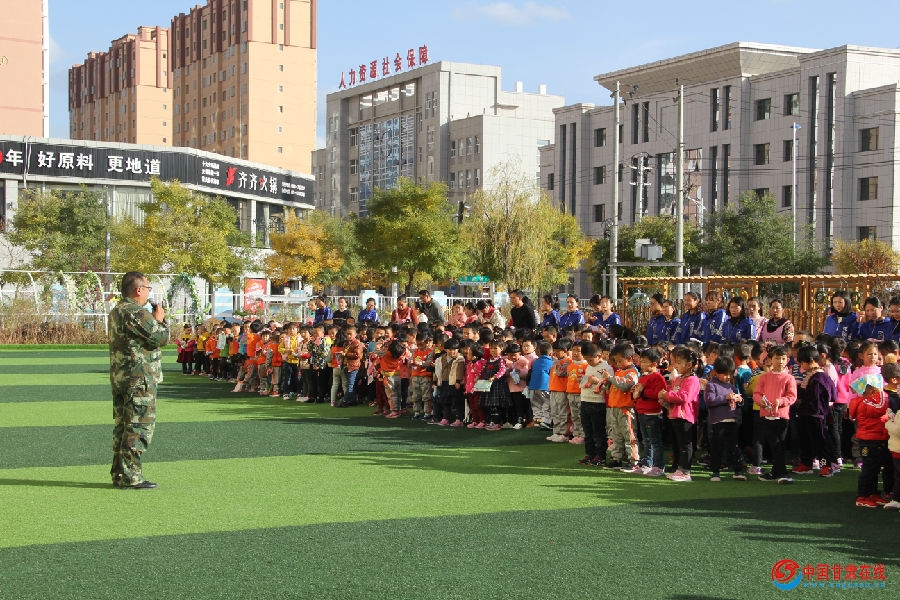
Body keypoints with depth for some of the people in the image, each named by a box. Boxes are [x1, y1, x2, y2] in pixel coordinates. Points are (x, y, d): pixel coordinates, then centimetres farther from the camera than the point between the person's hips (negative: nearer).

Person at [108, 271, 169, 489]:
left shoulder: (116, 311, 15)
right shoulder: (136, 313, -17)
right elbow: (161, 338, -15)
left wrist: (154, 320, 13)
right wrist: (160, 320, 1)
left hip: (119, 377, 10)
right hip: (140, 378, -10)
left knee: (122, 426, 14)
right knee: (139, 426, -6)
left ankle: (119, 474, 19)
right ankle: (131, 477, -6)